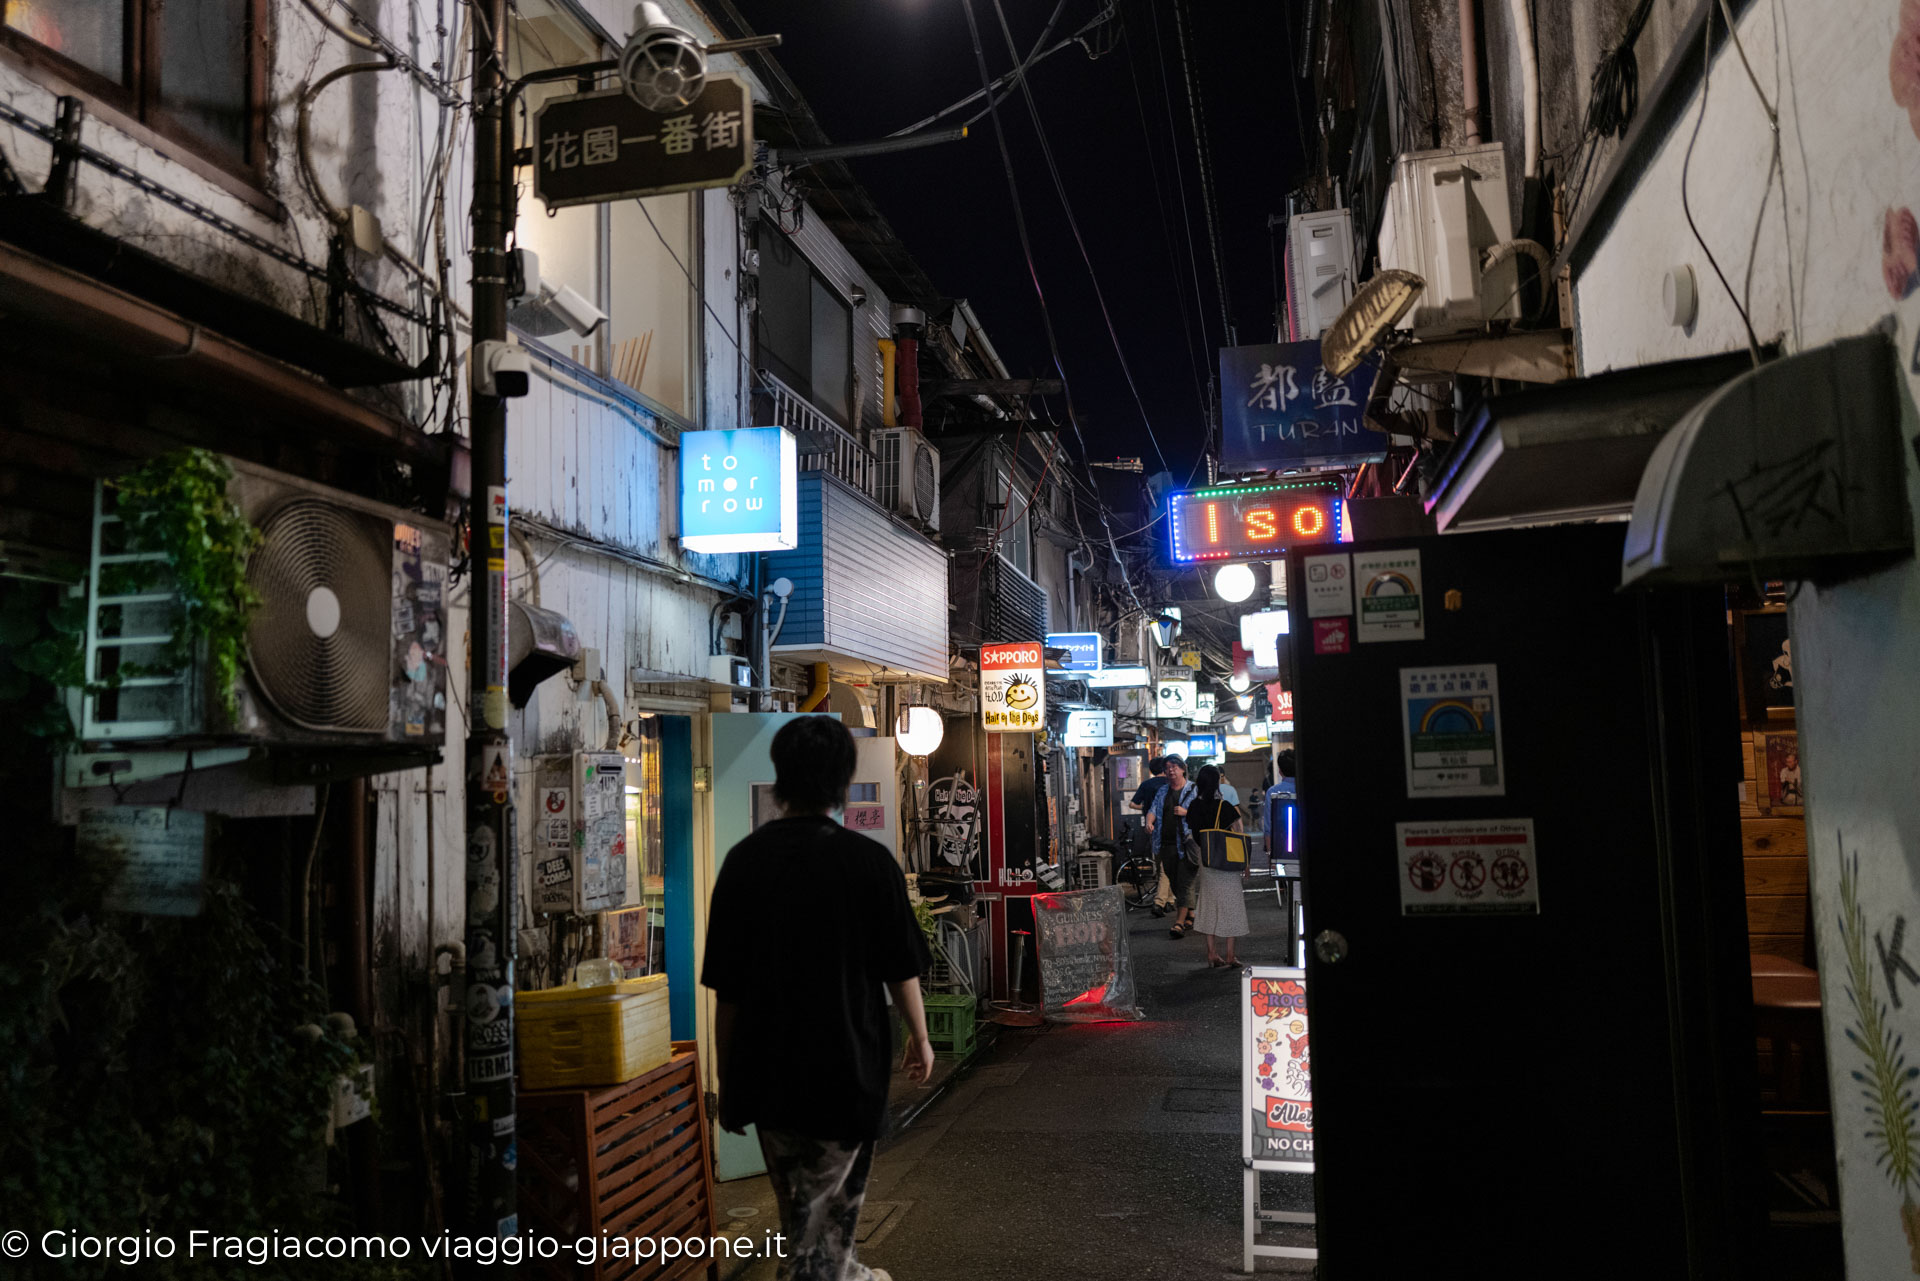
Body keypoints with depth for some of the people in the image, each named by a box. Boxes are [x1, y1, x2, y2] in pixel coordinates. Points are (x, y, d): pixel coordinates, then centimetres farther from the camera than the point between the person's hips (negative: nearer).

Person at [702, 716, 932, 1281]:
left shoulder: (744, 860, -6)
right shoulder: (868, 861, -13)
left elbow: (725, 987, -4)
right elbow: (901, 970, -6)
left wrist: (727, 1075, 8)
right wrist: (920, 1037, 12)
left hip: (766, 1068, 3)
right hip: (846, 1065, -3)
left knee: (799, 1206, 23)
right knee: (828, 1213, 12)